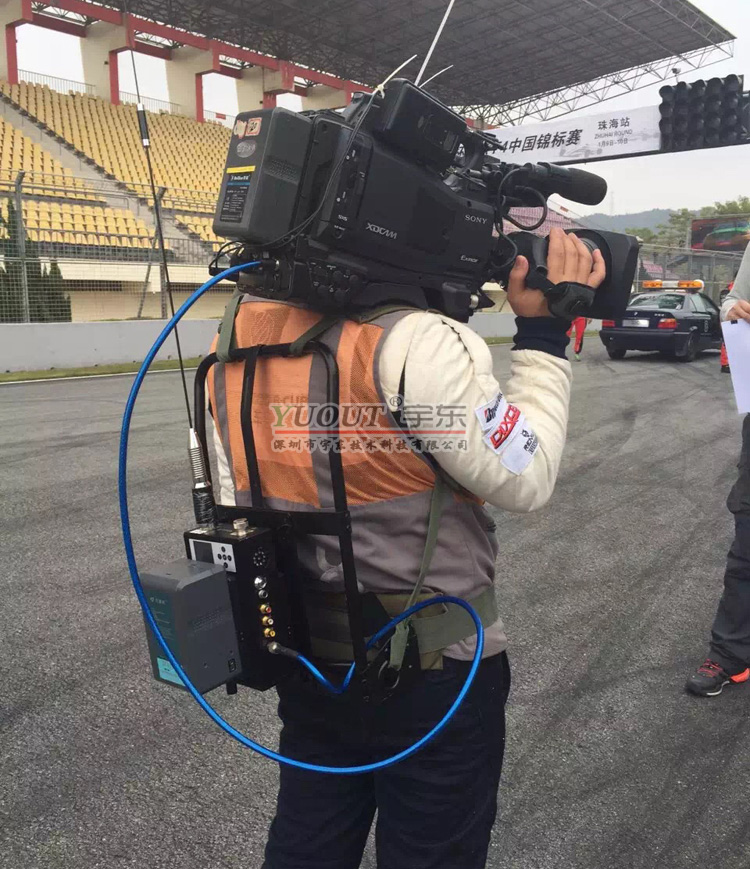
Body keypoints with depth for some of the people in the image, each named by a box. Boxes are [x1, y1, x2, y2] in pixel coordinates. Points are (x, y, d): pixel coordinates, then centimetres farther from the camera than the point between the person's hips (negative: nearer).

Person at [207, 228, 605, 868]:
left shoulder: (237, 336, -4)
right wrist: (544, 335, -8)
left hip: (308, 658, 6)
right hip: (434, 673, -5)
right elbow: (526, 480, -15)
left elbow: (232, 500, 4)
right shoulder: (416, 343, -27)